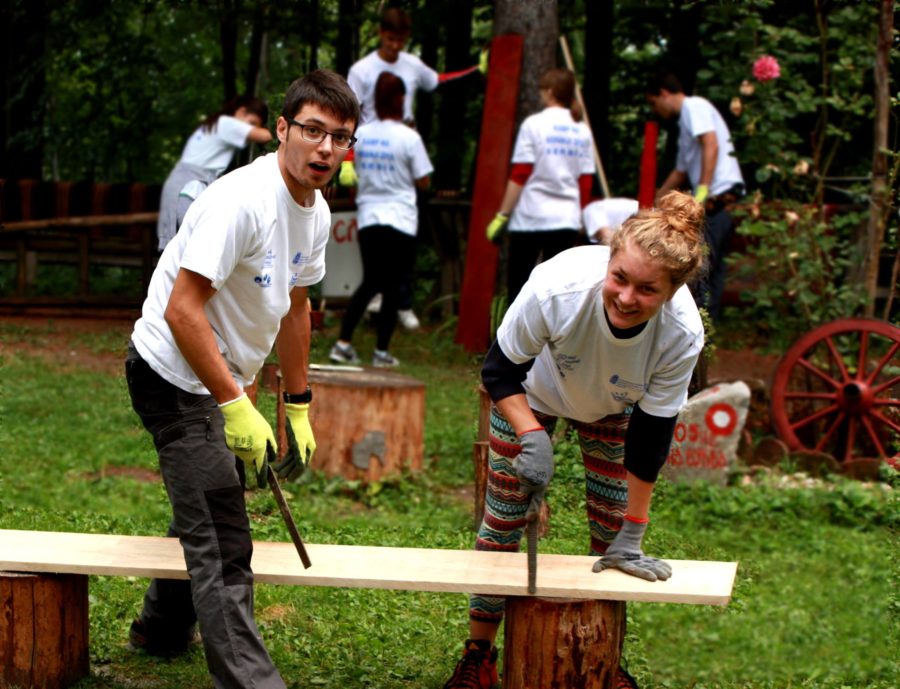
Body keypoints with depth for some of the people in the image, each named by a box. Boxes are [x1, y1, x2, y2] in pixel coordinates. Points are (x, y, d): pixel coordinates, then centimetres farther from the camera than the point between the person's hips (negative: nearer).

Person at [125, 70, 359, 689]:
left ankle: (163, 631, 48)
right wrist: (235, 406, -28)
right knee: (222, 541, -13)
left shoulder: (316, 213, 3)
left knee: (208, 511, 26)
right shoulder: (241, 199, -27)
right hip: (174, 375, -10)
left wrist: (299, 407, 19)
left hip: (223, 379, 10)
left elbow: (293, 309, 17)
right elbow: (182, 311, -29)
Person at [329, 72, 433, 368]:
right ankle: (381, 352, 5)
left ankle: (343, 343, 7)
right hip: (400, 220, -4)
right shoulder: (408, 137, -11)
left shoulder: (361, 134, 2)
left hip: (368, 218, 4)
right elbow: (422, 182, -4)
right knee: (391, 287, 5)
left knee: (369, 283, 16)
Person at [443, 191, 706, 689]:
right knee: (504, 517, 1)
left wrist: (631, 540, -18)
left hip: (612, 407, 1)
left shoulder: (682, 334, -37)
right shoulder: (558, 286, -44)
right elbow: (499, 371, -25)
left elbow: (651, 434, -24)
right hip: (532, 395, -1)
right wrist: (532, 436, -42)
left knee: (611, 527, 3)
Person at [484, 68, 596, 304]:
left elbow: (519, 176, -8)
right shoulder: (582, 131, 8)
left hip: (530, 218, -4)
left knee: (517, 285, 5)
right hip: (567, 220, 4)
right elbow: (585, 183, 9)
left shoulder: (534, 124, -5)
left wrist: (502, 215, -5)